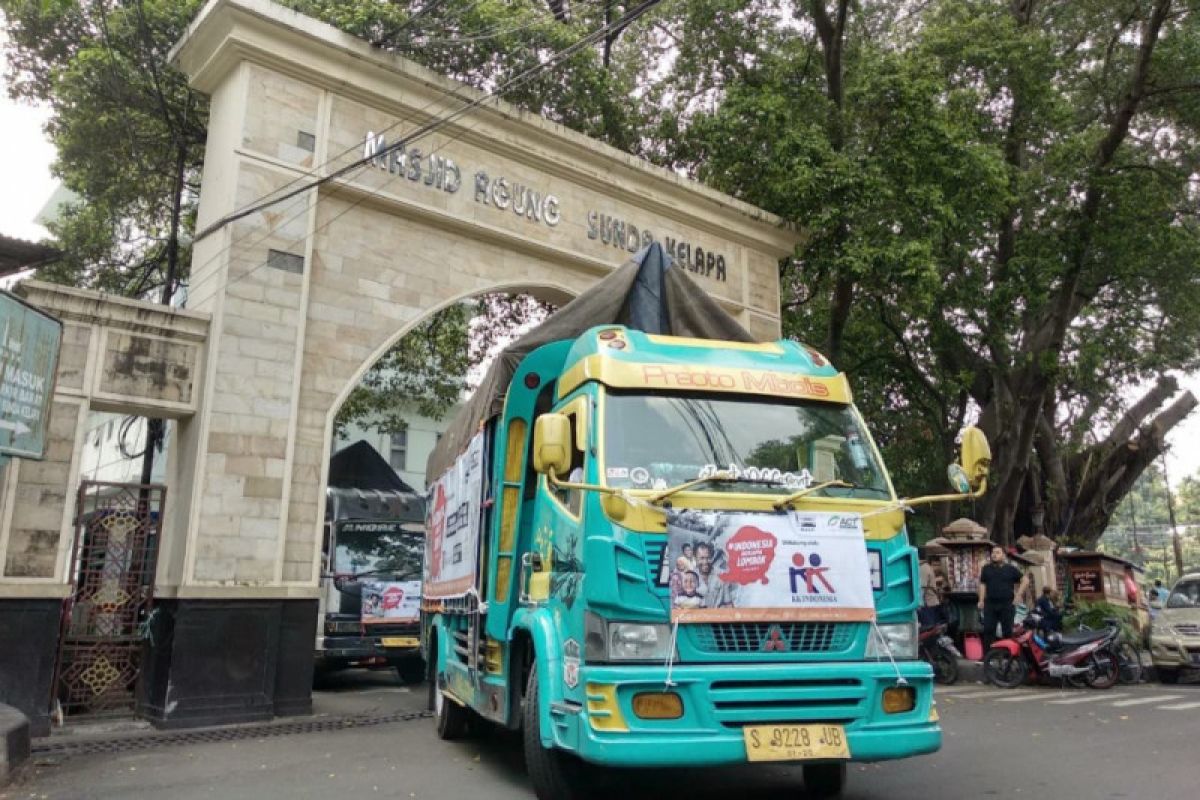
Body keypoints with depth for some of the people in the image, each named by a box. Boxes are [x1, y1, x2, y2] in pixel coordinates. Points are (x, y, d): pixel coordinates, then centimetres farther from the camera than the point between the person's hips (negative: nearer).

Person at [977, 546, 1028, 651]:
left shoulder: (1011, 569, 6)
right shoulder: (986, 568, 10)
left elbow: (1024, 580, 11)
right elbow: (982, 584, 9)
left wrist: (1018, 595, 2)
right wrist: (981, 600, 0)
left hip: (1007, 605, -1)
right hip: (990, 604, 1)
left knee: (1008, 632, 5)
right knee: (988, 630, -2)